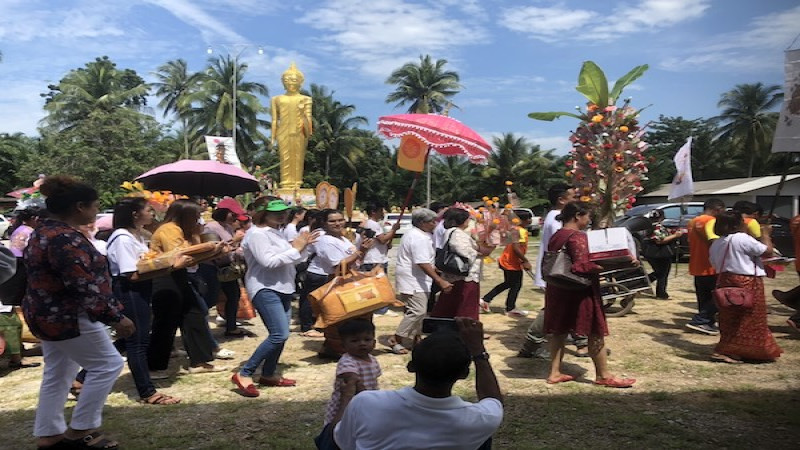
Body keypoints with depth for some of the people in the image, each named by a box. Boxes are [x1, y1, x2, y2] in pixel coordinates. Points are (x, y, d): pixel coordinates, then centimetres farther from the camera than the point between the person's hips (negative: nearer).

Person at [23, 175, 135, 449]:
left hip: (47, 314, 11)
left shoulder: (43, 232, 10)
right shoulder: (66, 239, -24)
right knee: (108, 365, 0)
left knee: (57, 374, 17)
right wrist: (115, 317, -24)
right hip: (68, 319, -11)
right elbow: (84, 289, -28)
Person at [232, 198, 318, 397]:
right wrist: (295, 248, -18)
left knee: (281, 334, 9)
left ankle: (268, 374, 22)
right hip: (265, 289, -10)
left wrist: (302, 246, 5)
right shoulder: (257, 234, -13)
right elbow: (269, 261, -25)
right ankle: (244, 374, -9)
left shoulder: (276, 232, 15)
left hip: (282, 288, 10)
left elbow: (290, 260, 22)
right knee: (280, 334, -18)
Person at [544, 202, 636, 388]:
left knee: (558, 330, 12)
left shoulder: (556, 236, 8)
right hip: (580, 290, -8)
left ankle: (555, 373, 16)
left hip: (557, 289, 8)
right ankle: (604, 375, 14)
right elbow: (582, 266, -25)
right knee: (596, 333, 4)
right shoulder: (578, 237, -17)